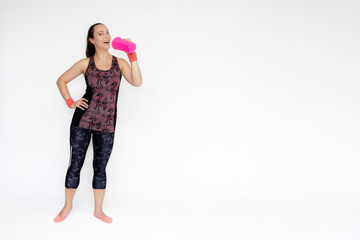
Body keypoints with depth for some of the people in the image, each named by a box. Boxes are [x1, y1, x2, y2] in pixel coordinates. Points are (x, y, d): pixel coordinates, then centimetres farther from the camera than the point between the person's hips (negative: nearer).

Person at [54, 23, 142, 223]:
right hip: (83, 120, 0)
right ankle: (68, 206, 27)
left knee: (100, 167, 8)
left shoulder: (120, 63, 4)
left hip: (107, 124, 1)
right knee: (75, 164, 7)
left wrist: (132, 55, -14)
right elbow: (61, 81, 11)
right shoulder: (85, 63, 2)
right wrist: (70, 102, 0)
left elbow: (137, 82, -11)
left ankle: (98, 210, 22)